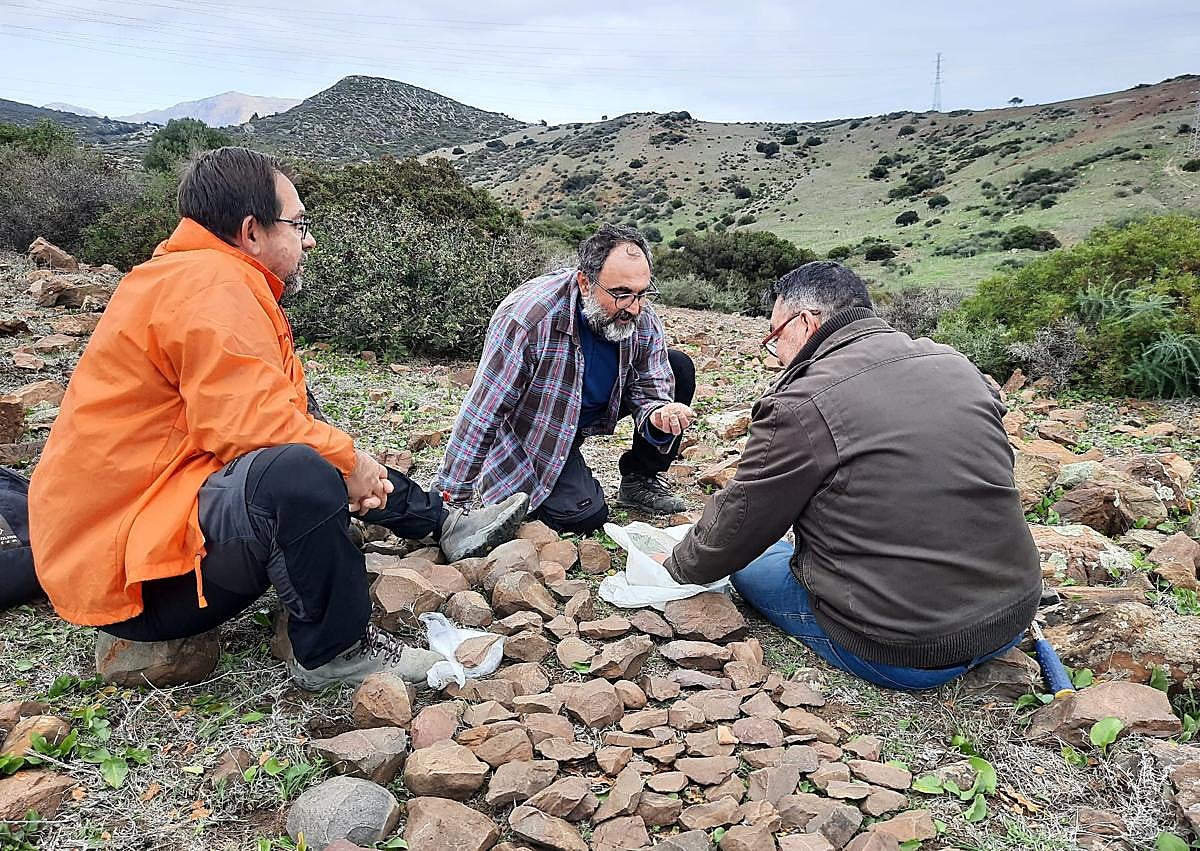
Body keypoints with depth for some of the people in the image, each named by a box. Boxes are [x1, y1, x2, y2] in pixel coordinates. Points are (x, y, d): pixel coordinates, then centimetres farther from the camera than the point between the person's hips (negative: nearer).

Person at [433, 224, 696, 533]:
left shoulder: (643, 320, -18)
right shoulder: (527, 316, -35)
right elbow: (483, 413, -30)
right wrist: (451, 497, -25)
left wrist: (658, 415, -36)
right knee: (585, 516, -23)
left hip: (594, 411, 6)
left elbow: (648, 389, -9)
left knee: (679, 369, -9)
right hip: (532, 432, -6)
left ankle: (639, 482, 6)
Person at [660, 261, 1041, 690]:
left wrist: (677, 566, 15)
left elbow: (736, 525, -6)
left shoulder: (800, 406, -17)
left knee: (752, 562, 11)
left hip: (905, 658, -7)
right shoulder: (958, 366, 4)